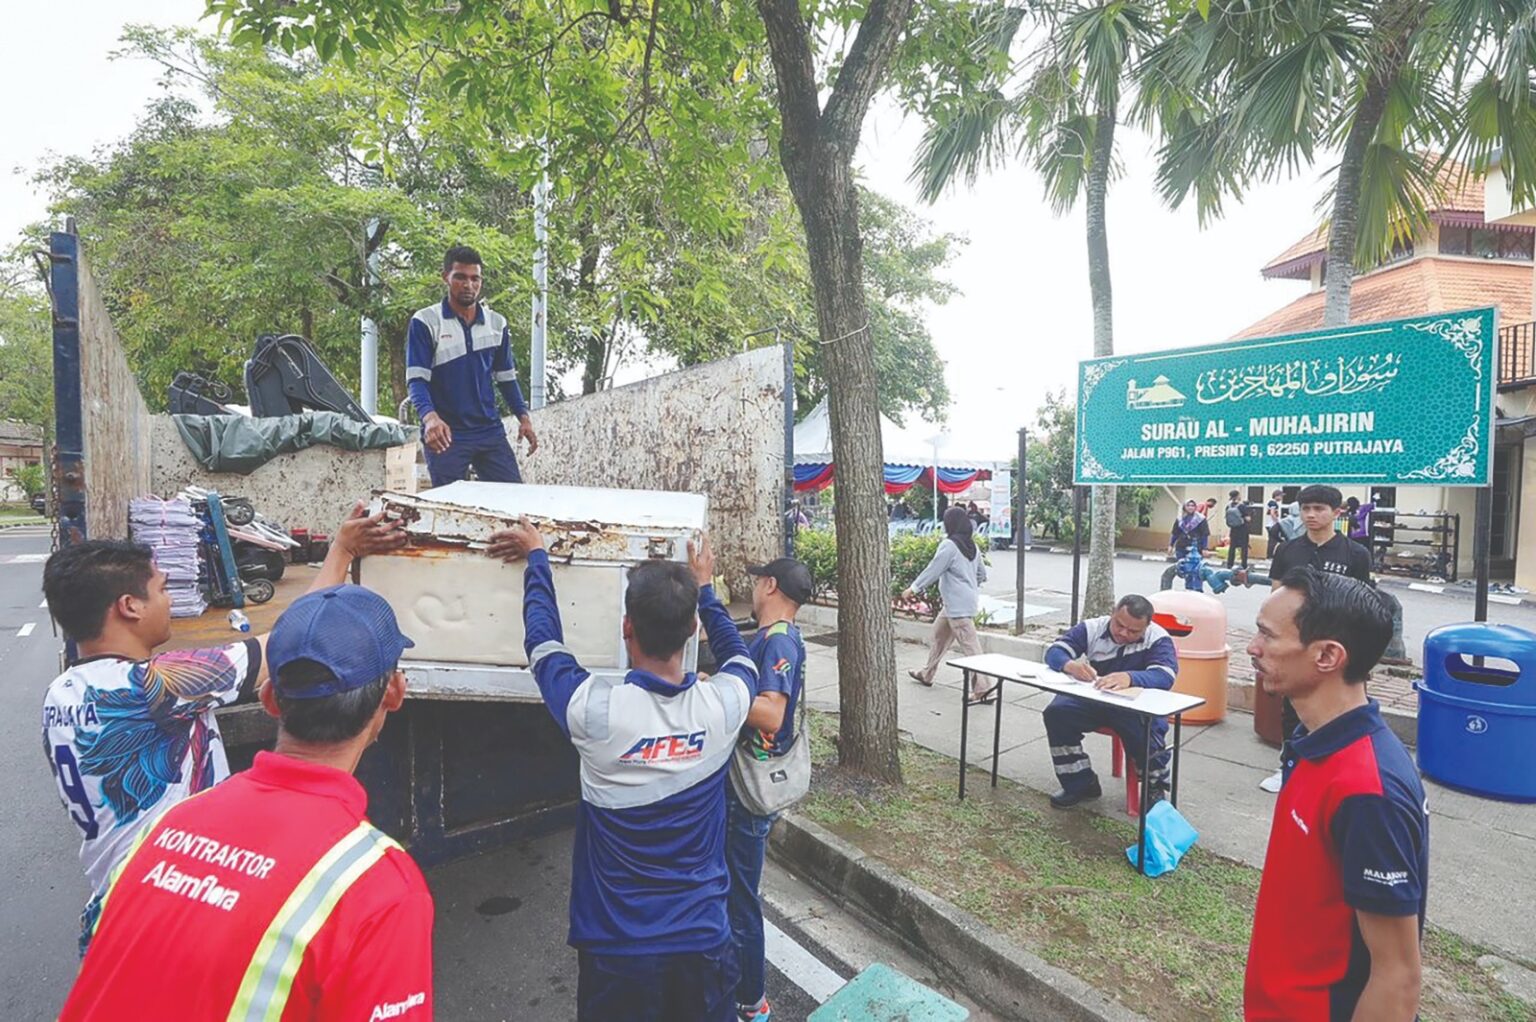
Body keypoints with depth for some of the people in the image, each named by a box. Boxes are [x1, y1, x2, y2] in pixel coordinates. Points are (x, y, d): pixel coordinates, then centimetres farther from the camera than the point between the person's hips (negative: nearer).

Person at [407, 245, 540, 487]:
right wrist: (430, 417, -28)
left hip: (491, 431, 4)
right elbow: (416, 378, -9)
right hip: (446, 433, -3)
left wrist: (523, 416, 3)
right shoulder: (425, 322, -3)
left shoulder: (497, 324, 9)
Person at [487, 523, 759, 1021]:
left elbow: (542, 639, -3)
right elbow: (739, 657, 8)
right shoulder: (722, 705, -18)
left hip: (616, 948, -1)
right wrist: (704, 589, 20)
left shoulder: (595, 711, -23)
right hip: (703, 941, 2)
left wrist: (537, 556, 11)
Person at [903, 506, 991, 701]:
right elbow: (982, 573, 16)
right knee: (939, 633, 21)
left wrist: (913, 588, -6)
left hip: (958, 605, -10)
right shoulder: (972, 546, 10)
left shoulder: (949, 545, -15)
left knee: (970, 646, -8)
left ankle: (983, 690, -6)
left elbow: (933, 570, -14)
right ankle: (927, 674, 34)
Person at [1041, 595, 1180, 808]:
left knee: (1146, 727, -33)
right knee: (1056, 713, -23)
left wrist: (1129, 678, -49)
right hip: (1090, 700, 2)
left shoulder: (1158, 639, -9)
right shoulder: (1092, 628, -2)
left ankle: (1156, 787, 2)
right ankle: (1080, 783, -3)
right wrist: (1069, 665, -36)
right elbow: (1055, 651, -10)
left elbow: (1165, 676, -27)